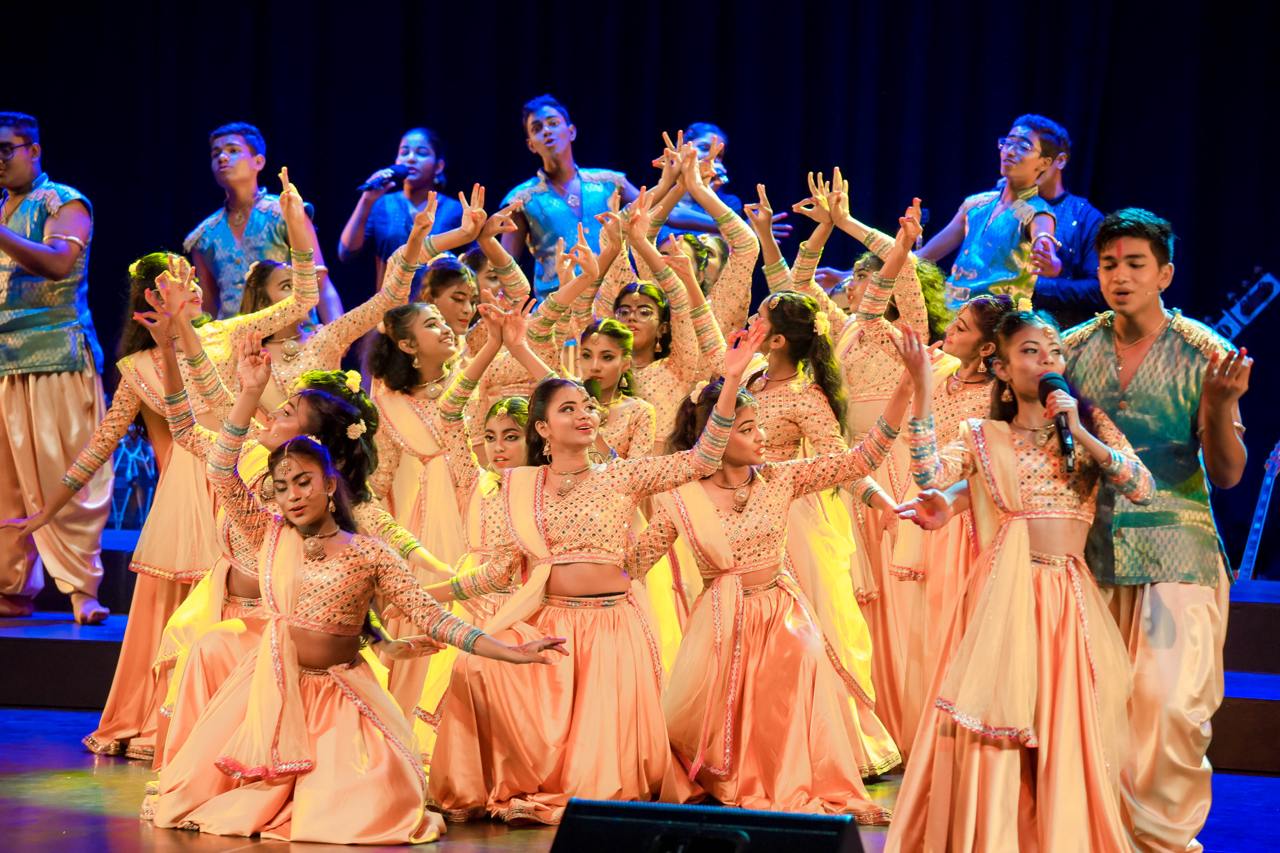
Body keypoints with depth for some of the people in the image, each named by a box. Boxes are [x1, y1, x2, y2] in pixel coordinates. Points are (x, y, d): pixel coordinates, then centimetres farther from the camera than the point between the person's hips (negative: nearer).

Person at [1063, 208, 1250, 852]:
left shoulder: (1203, 353, -2)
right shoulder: (1073, 350, 5)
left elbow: (1226, 474, -3)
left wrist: (1220, 405, -21)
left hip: (1176, 556, -2)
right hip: (1092, 551, 3)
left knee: (1172, 703, -11)